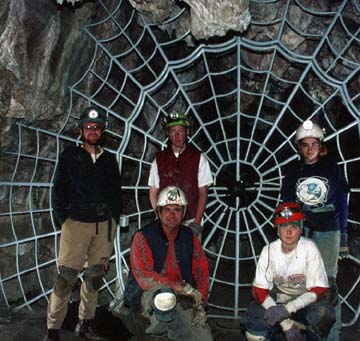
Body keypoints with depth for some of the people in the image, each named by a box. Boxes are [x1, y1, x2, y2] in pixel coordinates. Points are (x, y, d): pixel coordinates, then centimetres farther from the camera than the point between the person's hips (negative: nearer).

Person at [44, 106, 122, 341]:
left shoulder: (110, 160, 13)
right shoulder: (69, 157, 6)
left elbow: (116, 192, 15)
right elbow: (58, 190, 4)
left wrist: (114, 218, 7)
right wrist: (63, 220, -3)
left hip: (105, 225, 3)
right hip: (76, 223, -3)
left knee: (95, 276, 7)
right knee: (67, 276, -9)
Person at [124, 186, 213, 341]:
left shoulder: (189, 236, 8)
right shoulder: (143, 237, -7)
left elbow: (202, 271, 7)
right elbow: (144, 278, -16)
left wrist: (200, 304, -7)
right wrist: (183, 288, -22)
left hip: (183, 299, 5)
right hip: (149, 295, -4)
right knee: (165, 296, -39)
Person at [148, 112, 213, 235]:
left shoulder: (198, 158, 5)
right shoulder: (159, 160, 9)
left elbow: (203, 193, 3)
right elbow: (153, 192, 11)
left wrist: (197, 223, -6)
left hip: (191, 221, -1)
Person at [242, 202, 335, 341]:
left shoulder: (309, 248, -17)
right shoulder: (269, 250, -11)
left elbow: (319, 290, -19)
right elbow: (259, 290, -12)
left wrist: (288, 308, -32)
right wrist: (285, 322, -24)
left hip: (304, 302, -1)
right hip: (276, 301, 2)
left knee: (323, 312, -33)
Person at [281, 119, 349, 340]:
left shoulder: (332, 168, 3)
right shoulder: (294, 171, 7)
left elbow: (342, 203, 6)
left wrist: (344, 237, 4)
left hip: (328, 232, -2)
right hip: (300, 231, 2)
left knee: (327, 281, -5)